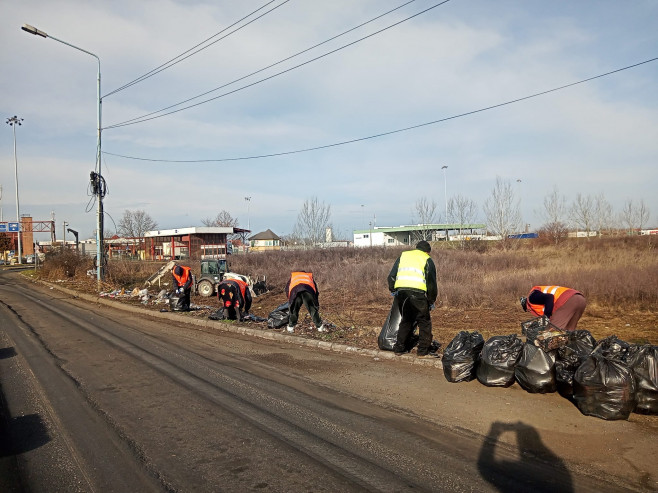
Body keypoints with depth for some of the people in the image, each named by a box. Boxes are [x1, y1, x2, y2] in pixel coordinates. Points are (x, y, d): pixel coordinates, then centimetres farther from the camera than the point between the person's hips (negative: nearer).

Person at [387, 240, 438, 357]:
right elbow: (431, 283, 9)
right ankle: (423, 351, 7)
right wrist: (431, 301, 16)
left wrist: (392, 290, 30)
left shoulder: (403, 256, 21)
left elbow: (391, 275, 19)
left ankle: (398, 348, 22)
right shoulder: (427, 260, 11)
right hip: (417, 292, -4)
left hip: (401, 291, 4)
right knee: (424, 322, 7)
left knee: (405, 320, 20)